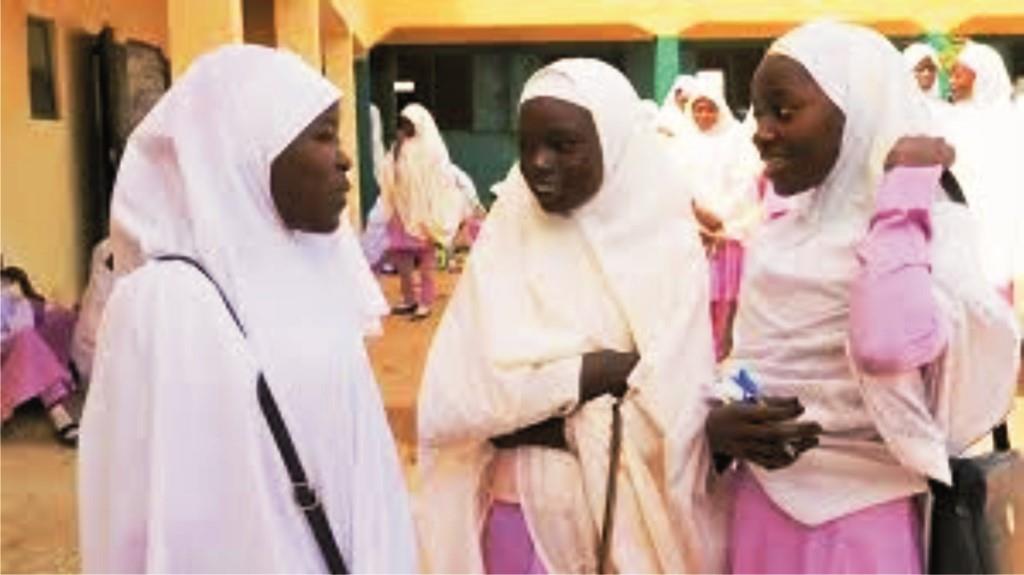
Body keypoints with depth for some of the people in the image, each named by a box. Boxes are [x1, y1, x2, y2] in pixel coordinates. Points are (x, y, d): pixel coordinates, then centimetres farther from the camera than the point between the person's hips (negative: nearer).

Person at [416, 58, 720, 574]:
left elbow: (664, 421, -16)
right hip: (517, 512, 1)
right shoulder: (503, 238, -5)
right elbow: (451, 401, -12)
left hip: (629, 521, -1)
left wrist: (517, 414, -13)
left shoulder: (667, 251, -9)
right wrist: (595, 369, -17)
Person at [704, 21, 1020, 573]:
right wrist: (717, 423, -8)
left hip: (864, 522, -5)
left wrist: (903, 183, -20)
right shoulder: (771, 242, 6)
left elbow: (890, 345, -31)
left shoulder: (931, 228, -11)